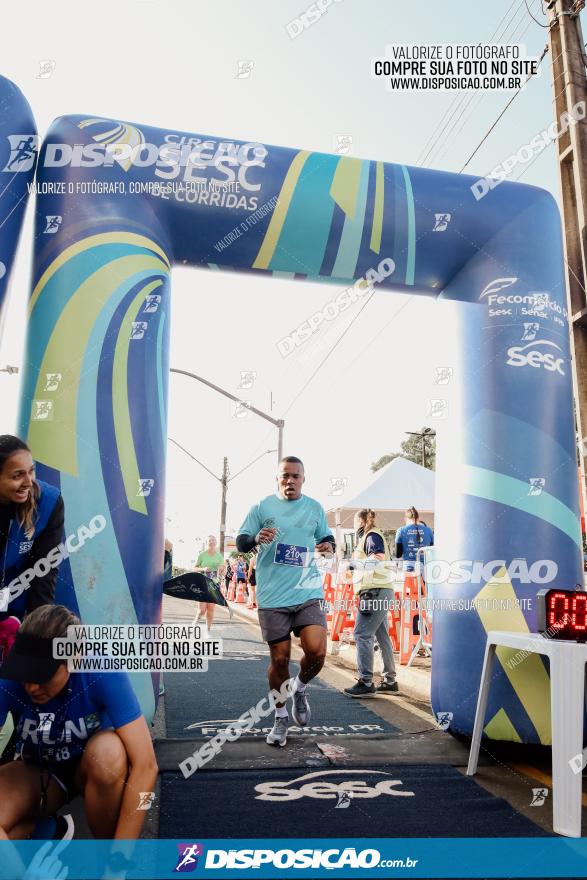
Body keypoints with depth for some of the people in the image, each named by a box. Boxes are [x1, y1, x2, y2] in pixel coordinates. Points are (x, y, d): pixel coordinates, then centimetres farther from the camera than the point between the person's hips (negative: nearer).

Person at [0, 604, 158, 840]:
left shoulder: (103, 674, -32)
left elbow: (145, 765, -34)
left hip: (93, 768, -1)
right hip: (38, 773, 1)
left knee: (109, 751, -37)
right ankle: (49, 830, 1)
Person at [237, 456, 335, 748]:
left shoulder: (314, 508, 8)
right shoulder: (262, 507, 2)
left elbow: (326, 537, 19)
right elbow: (240, 542, 3)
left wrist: (328, 546, -5)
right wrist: (256, 539, -19)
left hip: (308, 592, 1)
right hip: (273, 597, -1)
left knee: (317, 652, -13)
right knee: (279, 658, 6)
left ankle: (300, 688, 22)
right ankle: (280, 718, 29)